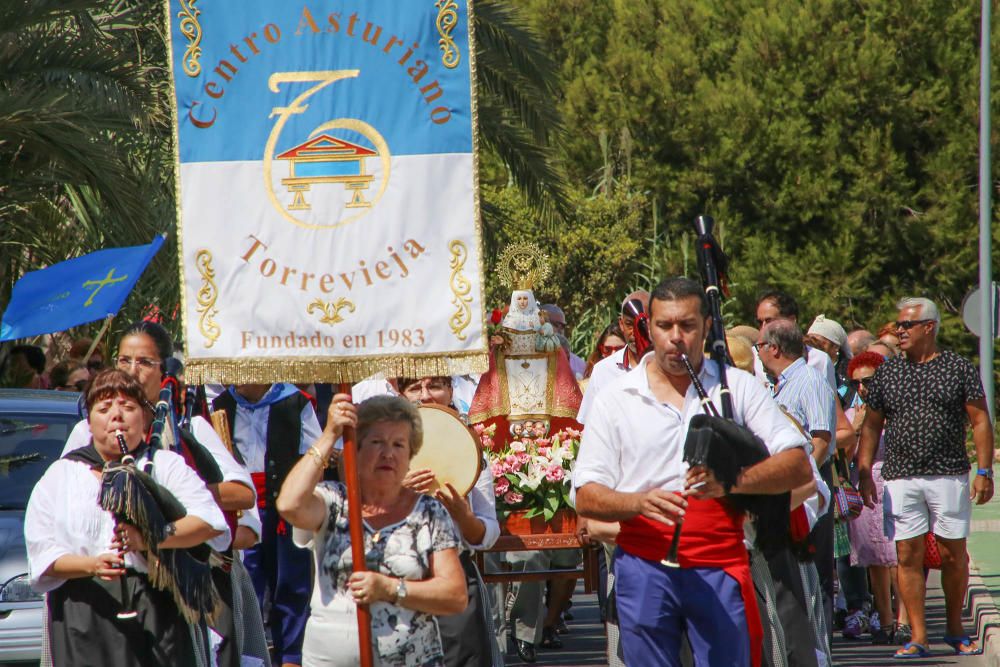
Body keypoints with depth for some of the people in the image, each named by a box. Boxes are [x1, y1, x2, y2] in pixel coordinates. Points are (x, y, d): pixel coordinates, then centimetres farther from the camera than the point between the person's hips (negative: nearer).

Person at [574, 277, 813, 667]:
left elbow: (799, 466, -1)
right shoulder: (615, 400, 7)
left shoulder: (738, 388, 7)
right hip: (644, 568, 1)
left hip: (720, 567, -1)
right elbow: (586, 498, 2)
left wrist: (732, 481, -20)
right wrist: (640, 502, -19)